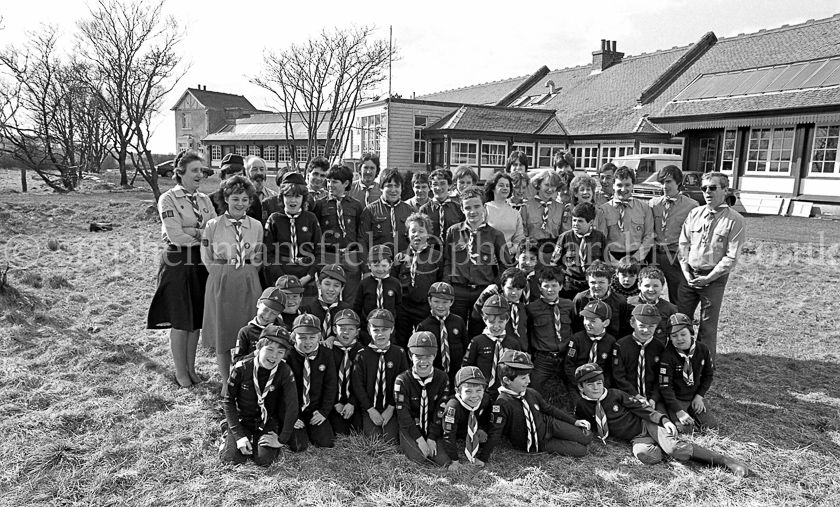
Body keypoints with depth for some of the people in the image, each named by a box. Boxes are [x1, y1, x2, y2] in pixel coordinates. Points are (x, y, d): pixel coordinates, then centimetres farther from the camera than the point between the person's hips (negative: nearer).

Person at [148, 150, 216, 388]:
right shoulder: (168, 199, -7)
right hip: (178, 264, -5)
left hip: (201, 264, 5)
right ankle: (180, 371, 17)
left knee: (196, 319, 11)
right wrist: (204, 235, -8)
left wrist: (191, 232, -14)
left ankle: (191, 368, 25)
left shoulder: (204, 200, 10)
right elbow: (175, 235, -16)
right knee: (180, 320, 2)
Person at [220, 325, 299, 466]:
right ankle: (230, 437, 15)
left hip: (268, 423, 0)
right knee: (231, 457, -17)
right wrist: (239, 435, -15)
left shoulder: (285, 372, -18)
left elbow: (292, 407, -16)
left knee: (264, 460, -20)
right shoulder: (242, 368, -17)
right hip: (242, 420, 1)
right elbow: (228, 401, -9)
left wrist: (282, 440, -14)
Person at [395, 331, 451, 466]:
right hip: (410, 429, -2)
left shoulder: (442, 379, -2)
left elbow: (440, 412, -3)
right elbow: (403, 415, -10)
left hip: (434, 430, 2)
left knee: (446, 460, -17)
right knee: (419, 458, -25)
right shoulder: (402, 380, -9)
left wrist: (431, 439, -11)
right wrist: (420, 439, -17)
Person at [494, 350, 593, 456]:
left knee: (587, 437, 0)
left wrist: (574, 421, 9)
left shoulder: (531, 393, -7)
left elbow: (549, 409, 8)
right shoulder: (502, 404, -28)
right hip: (538, 443, -5)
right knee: (580, 450, -13)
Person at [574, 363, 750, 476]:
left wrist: (663, 420, -16)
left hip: (647, 425, -1)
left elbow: (639, 407, -6)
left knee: (674, 448, -28)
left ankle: (725, 460, -19)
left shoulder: (615, 394, -8)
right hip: (636, 438, 1)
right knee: (645, 455, -36)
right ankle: (662, 446, -3)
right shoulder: (582, 407, -4)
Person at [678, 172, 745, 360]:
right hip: (689, 275, 4)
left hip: (714, 278, -4)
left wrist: (708, 278, -14)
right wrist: (686, 272, -3)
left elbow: (731, 257, -11)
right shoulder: (694, 213, 5)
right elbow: (683, 243, 8)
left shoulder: (735, 220, -9)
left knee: (708, 325, 6)